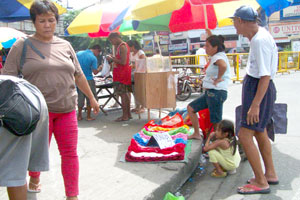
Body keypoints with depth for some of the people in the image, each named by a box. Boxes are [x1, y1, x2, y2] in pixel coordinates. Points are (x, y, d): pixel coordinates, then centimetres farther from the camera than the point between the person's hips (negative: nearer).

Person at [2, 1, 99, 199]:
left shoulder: (65, 45, 10)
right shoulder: (22, 46, -1)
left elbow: (78, 75, 17)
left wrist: (92, 98, 20)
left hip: (67, 109, 3)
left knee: (70, 153, 4)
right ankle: (34, 179, 42)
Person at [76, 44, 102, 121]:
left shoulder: (78, 53, 6)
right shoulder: (93, 58, -11)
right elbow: (95, 72, -12)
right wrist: (100, 68, 6)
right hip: (88, 80, -5)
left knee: (80, 97, 13)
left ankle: (79, 116, 18)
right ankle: (88, 116, 9)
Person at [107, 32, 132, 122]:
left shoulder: (122, 46, -16)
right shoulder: (122, 45, 16)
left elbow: (123, 62, -23)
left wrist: (112, 59, -14)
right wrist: (113, 58, 10)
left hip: (122, 73, -10)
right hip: (124, 72, 10)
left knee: (122, 94, -8)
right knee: (125, 93, 13)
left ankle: (125, 116, -4)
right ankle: (128, 114, 20)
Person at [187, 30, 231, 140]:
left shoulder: (218, 57, -15)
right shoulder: (216, 56, 14)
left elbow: (223, 65, -40)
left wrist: (218, 78, -27)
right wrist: (210, 35, 27)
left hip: (216, 93, -11)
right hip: (209, 92, 11)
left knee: (216, 122, -6)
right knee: (191, 108, 16)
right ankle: (196, 134, 24)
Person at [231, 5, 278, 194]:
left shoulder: (260, 41, -22)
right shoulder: (260, 34, 8)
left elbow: (265, 76, -26)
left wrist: (255, 105, -27)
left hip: (259, 90, -11)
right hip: (255, 86, 11)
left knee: (245, 136, -8)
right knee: (260, 132, 19)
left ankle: (261, 182, 2)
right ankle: (270, 174, 33)